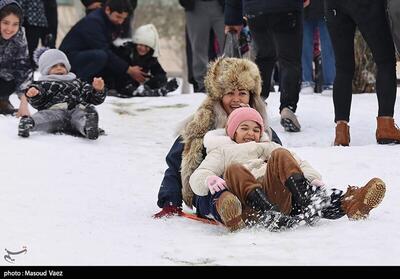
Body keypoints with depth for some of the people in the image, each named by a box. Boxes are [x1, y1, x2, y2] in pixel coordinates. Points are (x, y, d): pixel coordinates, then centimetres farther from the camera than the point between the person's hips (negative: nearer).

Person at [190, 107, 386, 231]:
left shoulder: (266, 147, 39)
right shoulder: (221, 151, 31)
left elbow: (296, 161, 21)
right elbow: (196, 178, 13)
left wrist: (313, 178, -1)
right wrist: (210, 180, -13)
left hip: (273, 192, 2)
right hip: (243, 201, -2)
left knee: (280, 155, -20)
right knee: (233, 170, -32)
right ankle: (270, 214, -60)